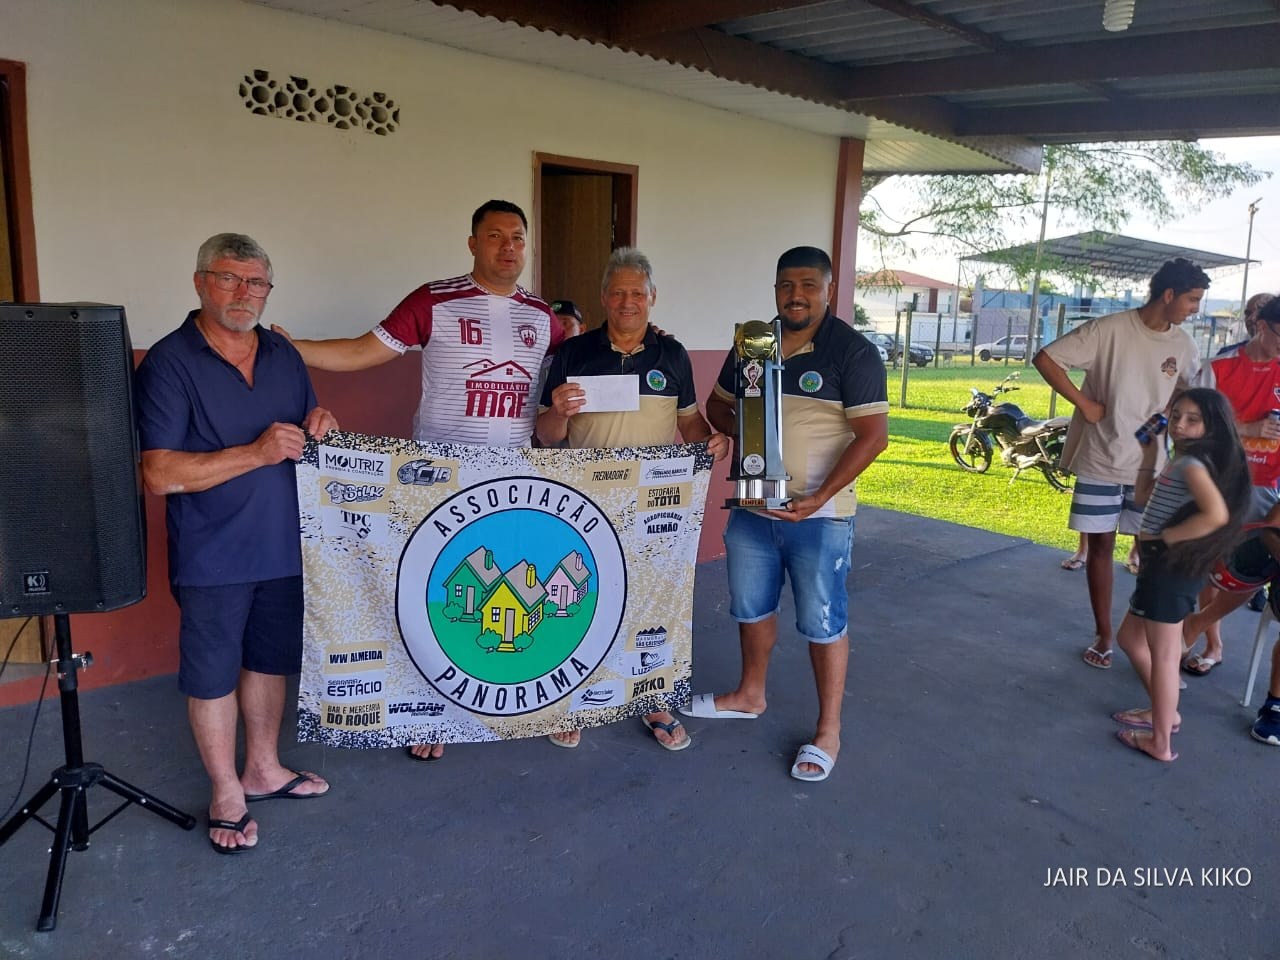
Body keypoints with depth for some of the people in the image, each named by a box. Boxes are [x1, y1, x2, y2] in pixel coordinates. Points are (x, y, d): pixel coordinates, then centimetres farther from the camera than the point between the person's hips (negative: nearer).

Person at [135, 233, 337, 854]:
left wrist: (321, 427, -6)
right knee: (212, 674, 9)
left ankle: (264, 769, 38)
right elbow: (160, 474, -19)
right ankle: (227, 794, 27)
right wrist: (257, 453, -25)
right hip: (212, 555, -5)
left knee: (269, 660, 18)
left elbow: (307, 439, 18)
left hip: (283, 546, 6)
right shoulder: (169, 363, -11)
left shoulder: (283, 355, 7)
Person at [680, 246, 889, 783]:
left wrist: (819, 498, -22)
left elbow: (873, 436, -15)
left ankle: (828, 732, 18)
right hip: (752, 509, 6)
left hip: (819, 516, -6)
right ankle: (750, 696, 41)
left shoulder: (853, 352, -11)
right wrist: (739, 430, -8)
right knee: (751, 607, 19)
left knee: (823, 622, 4)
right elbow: (717, 404, 16)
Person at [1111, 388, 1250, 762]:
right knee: (1130, 638, 22)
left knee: (1163, 656, -1)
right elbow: (1143, 498, 23)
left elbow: (1216, 514, -31)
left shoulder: (1191, 461, -17)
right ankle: (1165, 712, 34)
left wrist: (1162, 537, -21)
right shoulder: (1183, 461, 13)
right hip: (1163, 566, 10)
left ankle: (1160, 742, 10)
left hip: (1171, 566, -10)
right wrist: (1148, 455, 13)